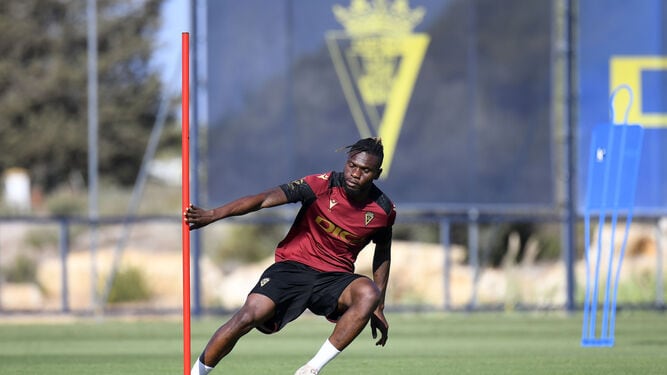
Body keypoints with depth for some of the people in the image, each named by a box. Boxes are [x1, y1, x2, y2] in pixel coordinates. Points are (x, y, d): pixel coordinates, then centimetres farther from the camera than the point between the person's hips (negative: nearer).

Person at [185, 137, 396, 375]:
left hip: (335, 277, 2)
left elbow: (383, 254, 16)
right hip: (293, 265, -2)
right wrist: (214, 214, -30)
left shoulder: (384, 210, -3)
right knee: (250, 315, -24)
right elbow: (267, 199, -19)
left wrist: (378, 308, 15)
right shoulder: (323, 185, -12)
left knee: (369, 293, -32)